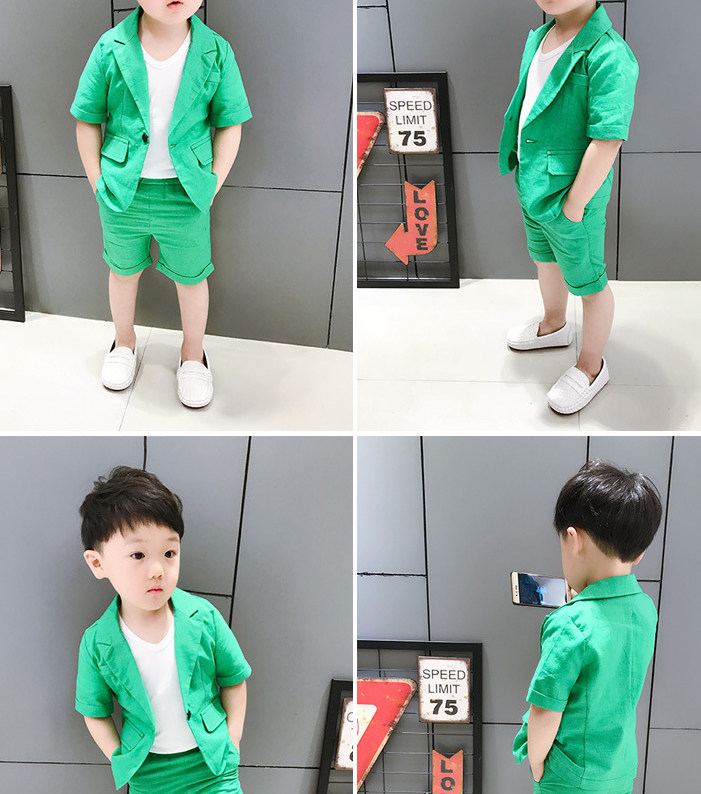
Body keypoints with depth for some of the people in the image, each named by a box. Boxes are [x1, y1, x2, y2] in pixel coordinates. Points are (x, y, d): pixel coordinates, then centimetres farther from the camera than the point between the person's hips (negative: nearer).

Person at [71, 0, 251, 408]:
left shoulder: (217, 52, -12)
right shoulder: (111, 49, -12)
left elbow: (229, 125, -2)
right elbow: (87, 120, -2)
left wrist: (211, 188, -5)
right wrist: (98, 182, -3)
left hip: (185, 194, 0)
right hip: (124, 191, 0)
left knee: (191, 277, 15)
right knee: (124, 270, 22)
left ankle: (193, 353, 40)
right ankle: (124, 341, 47)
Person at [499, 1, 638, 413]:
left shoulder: (608, 55, -29)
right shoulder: (539, 38, -2)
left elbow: (608, 140, -29)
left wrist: (573, 206, -23)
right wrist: (524, 175, 14)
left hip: (572, 194, -9)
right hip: (532, 188, 9)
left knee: (588, 284, 13)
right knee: (545, 258, 31)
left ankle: (592, 366, 34)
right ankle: (554, 326, 58)